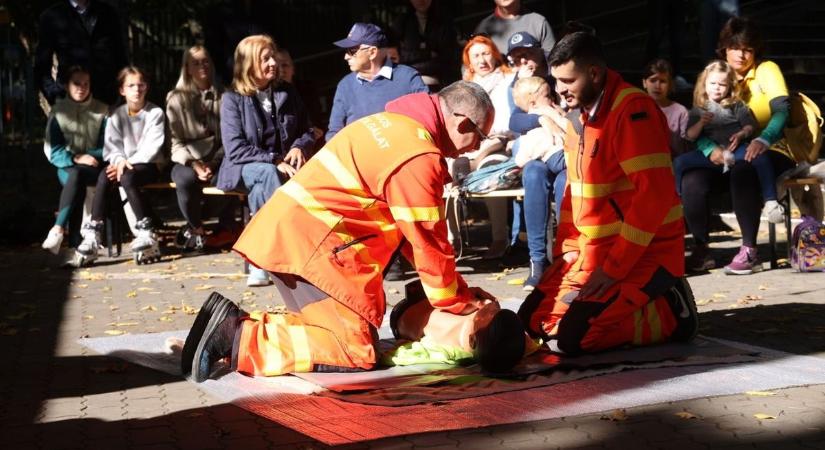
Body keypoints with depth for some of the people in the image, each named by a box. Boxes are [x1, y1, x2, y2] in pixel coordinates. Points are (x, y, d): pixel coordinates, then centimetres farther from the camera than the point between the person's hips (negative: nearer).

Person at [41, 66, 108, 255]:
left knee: (76, 174, -36)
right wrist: (76, 159, -16)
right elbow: (52, 150, 1)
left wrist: (88, 157, -15)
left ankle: (58, 229, -40)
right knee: (78, 185, -35)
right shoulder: (58, 112, 6)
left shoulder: (102, 111, 6)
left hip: (94, 166, -1)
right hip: (67, 167, 1)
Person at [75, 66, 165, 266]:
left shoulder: (155, 113, 0)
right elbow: (111, 146, 4)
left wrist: (128, 163, -19)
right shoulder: (116, 116, 12)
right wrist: (119, 160, -18)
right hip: (123, 164, 4)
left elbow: (152, 147, -10)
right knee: (104, 176, -29)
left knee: (127, 177, -36)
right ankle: (92, 236, -36)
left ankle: (147, 234, -32)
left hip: (148, 165, -4)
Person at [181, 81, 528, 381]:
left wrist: (460, 290, 18)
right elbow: (429, 243, -11)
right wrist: (463, 303, 5)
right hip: (312, 242, -10)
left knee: (329, 328, 17)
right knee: (355, 349, -9)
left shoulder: (396, 126, 16)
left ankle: (235, 325, 6)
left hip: (286, 229, 10)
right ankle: (238, 338, -14)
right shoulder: (418, 157, -16)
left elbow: (411, 229, 20)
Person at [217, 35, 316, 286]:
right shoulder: (232, 99, -2)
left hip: (281, 166, 3)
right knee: (267, 174, -38)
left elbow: (308, 132, 19)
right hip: (244, 169, -3)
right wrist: (274, 161, -21)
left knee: (260, 190, -34)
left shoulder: (287, 93, 11)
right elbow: (235, 150, -11)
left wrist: (299, 147, -6)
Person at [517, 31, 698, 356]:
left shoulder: (633, 110, -17)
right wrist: (566, 251, 8)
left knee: (570, 336, -20)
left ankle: (668, 312, -1)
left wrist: (615, 268, -23)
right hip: (595, 248, 9)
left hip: (645, 252, -9)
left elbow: (655, 195, -24)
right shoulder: (581, 113, 11)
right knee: (533, 319, 4)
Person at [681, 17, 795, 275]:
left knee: (742, 171, -39)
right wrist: (712, 149, -26)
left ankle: (749, 251, -29)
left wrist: (763, 140, -38)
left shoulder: (766, 70, 1)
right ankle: (701, 251, -12)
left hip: (770, 153, -3)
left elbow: (782, 108, -18)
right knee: (691, 180, -28)